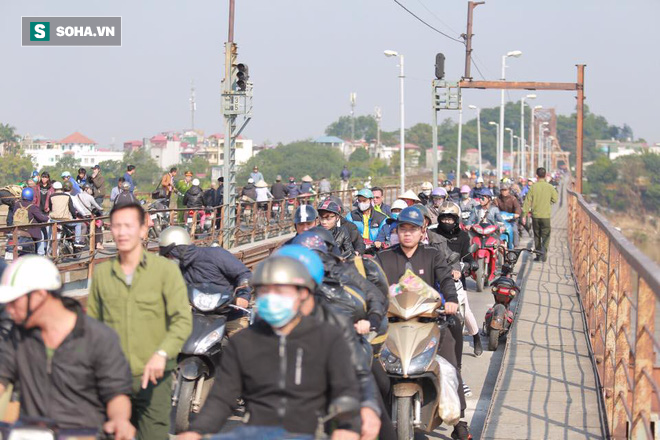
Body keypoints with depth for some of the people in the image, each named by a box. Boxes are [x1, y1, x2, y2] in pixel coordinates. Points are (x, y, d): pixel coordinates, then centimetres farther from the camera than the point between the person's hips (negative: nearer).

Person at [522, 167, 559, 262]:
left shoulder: (533, 187, -5)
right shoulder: (550, 187, -5)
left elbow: (528, 201, -4)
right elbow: (555, 199, 4)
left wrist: (524, 215, 1)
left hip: (535, 215, 1)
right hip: (546, 215, -1)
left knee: (537, 235, 13)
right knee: (546, 235, 2)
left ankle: (538, 255, 16)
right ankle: (544, 249, -23)